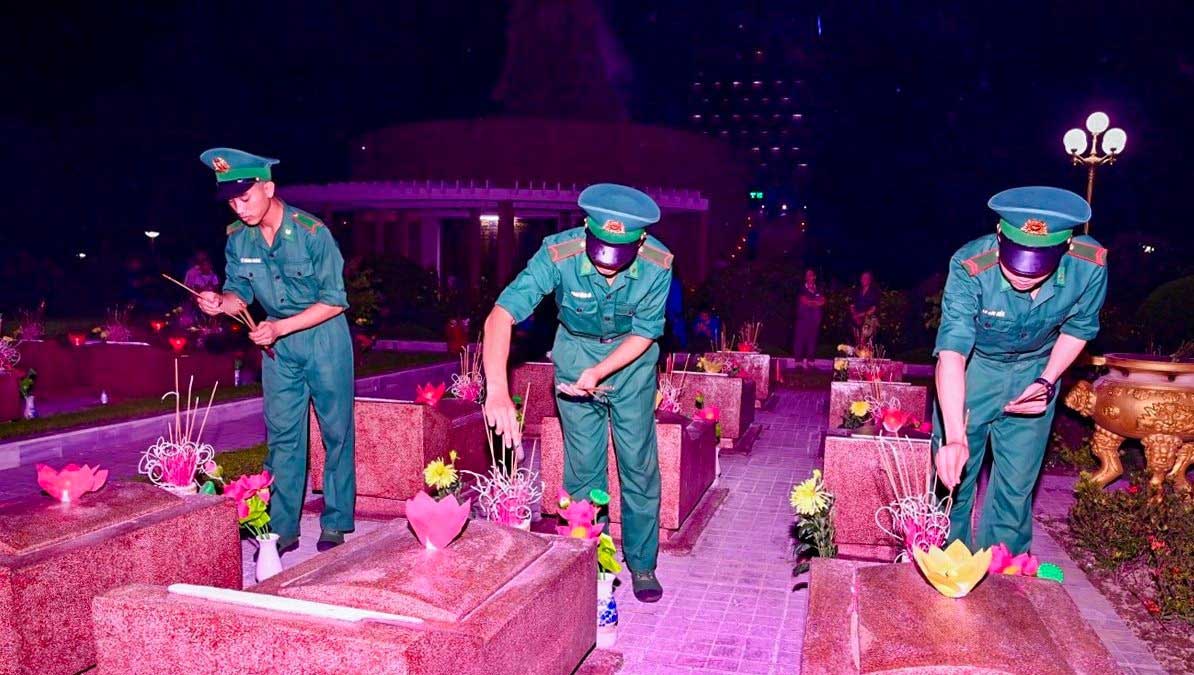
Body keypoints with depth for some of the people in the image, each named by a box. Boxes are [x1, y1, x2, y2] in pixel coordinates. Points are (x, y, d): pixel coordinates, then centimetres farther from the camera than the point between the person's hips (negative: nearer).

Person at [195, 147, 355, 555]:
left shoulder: (311, 231, -21)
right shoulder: (238, 238, -5)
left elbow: (335, 301, -18)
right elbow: (240, 292, 4)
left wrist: (280, 327, -25)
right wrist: (221, 303, -20)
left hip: (323, 336, -5)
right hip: (277, 342, 5)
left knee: (336, 432, 4)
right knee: (282, 435, 7)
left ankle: (335, 523, 16)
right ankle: (283, 529, 15)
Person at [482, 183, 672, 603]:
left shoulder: (658, 264, -27)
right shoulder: (559, 254, -31)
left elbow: (644, 333, -14)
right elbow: (501, 315, -38)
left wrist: (599, 372, -28)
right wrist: (497, 389, -51)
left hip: (631, 358, 1)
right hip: (575, 353, 0)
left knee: (639, 465, 4)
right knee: (582, 468, 4)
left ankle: (641, 564, 21)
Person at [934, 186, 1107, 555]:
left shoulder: (1090, 266, -26)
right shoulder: (970, 268, -35)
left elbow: (1077, 327, -4)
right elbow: (951, 353, -41)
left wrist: (1047, 381, -14)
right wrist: (955, 438, -50)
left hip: (1034, 373, 2)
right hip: (972, 369, -2)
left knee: (1017, 484, 8)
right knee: (954, 476, 3)